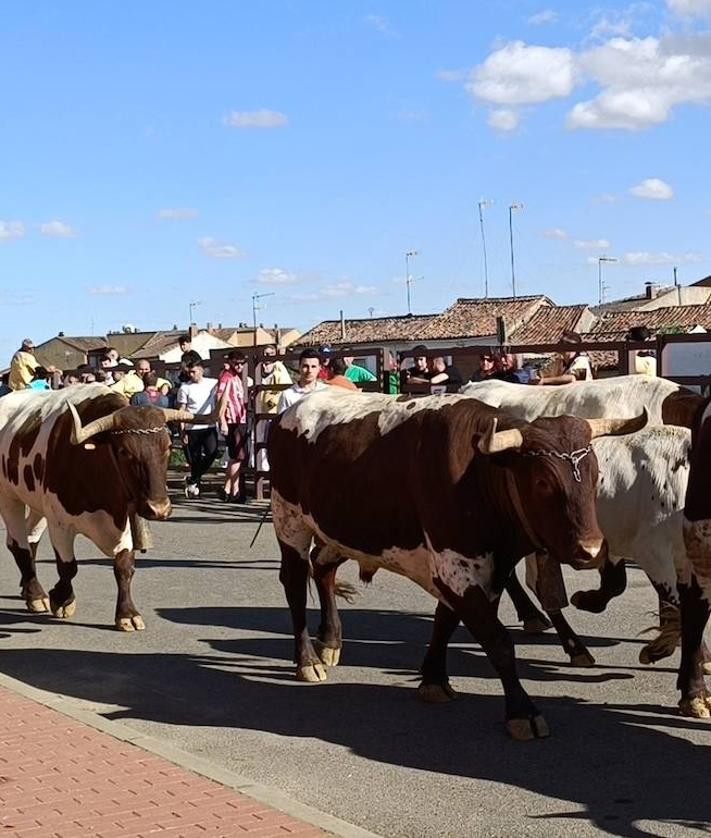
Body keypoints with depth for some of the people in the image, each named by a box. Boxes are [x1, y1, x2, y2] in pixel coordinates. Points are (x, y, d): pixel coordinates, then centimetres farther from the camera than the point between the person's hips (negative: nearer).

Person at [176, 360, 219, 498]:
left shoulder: (213, 383, 5)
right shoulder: (185, 387, 1)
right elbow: (181, 411, 1)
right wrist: (182, 431, -4)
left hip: (209, 426, 1)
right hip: (192, 428, -1)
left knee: (212, 453, -16)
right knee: (195, 460, 2)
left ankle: (192, 481, -1)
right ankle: (196, 488, 17)